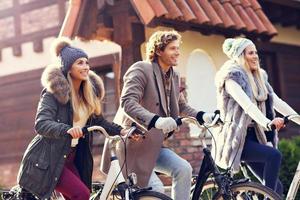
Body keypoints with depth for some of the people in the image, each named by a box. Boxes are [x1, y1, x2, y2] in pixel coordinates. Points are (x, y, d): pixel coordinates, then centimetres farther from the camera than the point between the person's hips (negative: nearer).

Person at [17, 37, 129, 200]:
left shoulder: (89, 92, 7)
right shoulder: (54, 92, -15)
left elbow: (98, 121, 12)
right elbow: (41, 124, -27)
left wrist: (121, 131, -5)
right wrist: (67, 130, -44)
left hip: (70, 158, 7)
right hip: (47, 161, -7)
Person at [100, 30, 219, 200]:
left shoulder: (174, 77, 8)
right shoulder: (140, 69, -16)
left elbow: (182, 107, 11)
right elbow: (128, 103, -29)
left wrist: (203, 116, -10)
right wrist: (156, 120, -44)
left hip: (152, 145, 7)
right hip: (131, 144, -7)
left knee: (184, 168, -11)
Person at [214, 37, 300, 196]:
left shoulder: (259, 77, 16)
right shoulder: (232, 75, -9)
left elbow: (277, 102, 10)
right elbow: (246, 104, -25)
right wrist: (267, 122, -39)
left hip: (253, 137, 8)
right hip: (236, 139, -8)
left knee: (276, 187, 0)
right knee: (274, 156, -29)